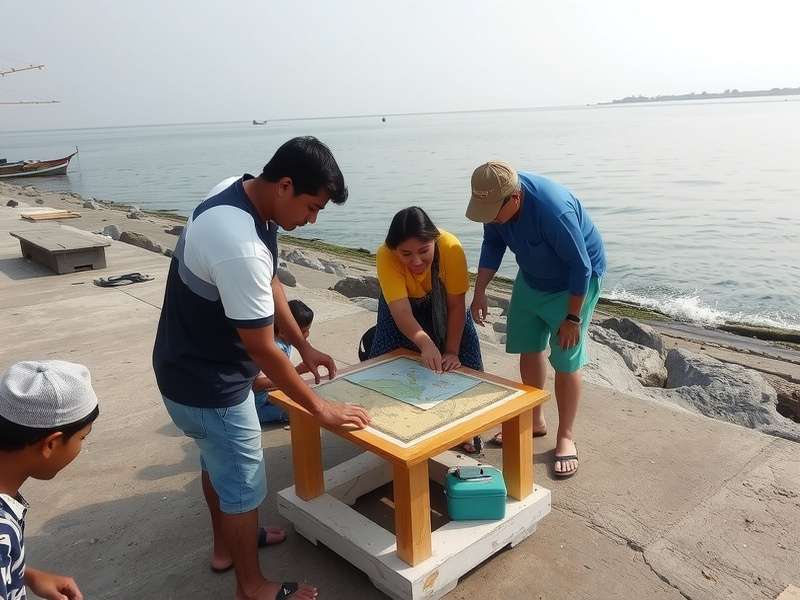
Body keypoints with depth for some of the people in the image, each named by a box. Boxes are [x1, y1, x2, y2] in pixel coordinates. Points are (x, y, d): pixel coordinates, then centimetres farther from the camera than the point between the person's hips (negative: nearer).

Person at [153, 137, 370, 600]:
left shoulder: (241, 195, -5)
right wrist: (320, 407, -17)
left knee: (219, 462, 28)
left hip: (197, 367, 10)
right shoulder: (241, 247, -36)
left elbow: (270, 284, 7)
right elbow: (263, 350, -28)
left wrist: (304, 346, 8)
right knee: (243, 485, 9)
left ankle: (227, 545, 51)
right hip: (208, 384, -10)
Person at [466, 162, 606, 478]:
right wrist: (479, 292, -5)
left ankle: (565, 436, 13)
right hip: (532, 277, 7)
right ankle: (534, 420, 29)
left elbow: (581, 267, -28)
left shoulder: (553, 210, -39)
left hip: (574, 281, -7)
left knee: (566, 360, -5)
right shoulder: (494, 200, -19)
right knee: (528, 348, 11)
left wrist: (572, 317, -22)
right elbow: (493, 244, 0)